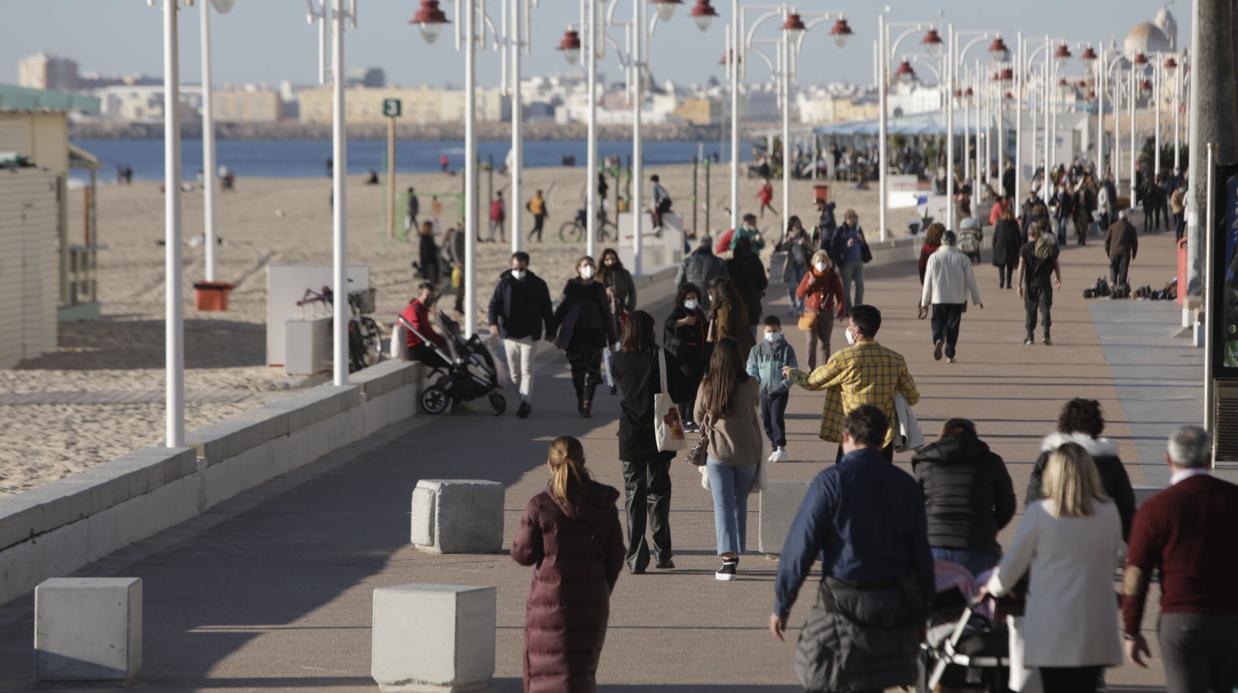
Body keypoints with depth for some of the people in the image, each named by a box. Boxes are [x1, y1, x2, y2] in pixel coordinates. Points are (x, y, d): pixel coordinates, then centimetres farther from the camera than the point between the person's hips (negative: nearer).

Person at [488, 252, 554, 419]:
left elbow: (546, 310, 7)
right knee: (514, 371, 9)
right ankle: (525, 402, 24)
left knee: (527, 370, -10)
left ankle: (526, 403, -12)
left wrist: (549, 331, 8)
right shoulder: (505, 283, 2)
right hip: (509, 334, 2)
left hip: (529, 335, -2)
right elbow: (494, 304, -2)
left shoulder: (538, 284, 1)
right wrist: (493, 323, -19)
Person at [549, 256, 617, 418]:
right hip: (573, 334, 0)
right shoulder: (571, 285, 5)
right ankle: (580, 399, 23)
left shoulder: (598, 288, 6)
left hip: (594, 334, 0)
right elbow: (561, 308, 6)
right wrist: (552, 331, 2)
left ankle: (587, 405, -6)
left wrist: (611, 337, 8)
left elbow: (606, 313, 9)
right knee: (577, 369, 6)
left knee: (592, 370, -6)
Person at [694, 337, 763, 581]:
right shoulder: (750, 385, -9)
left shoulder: (706, 386, -7)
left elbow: (698, 417, 7)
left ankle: (729, 558, -11)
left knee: (723, 505, 0)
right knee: (740, 503, 17)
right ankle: (736, 552, 26)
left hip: (718, 451, -1)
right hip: (747, 452, 1)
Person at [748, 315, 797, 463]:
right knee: (766, 420, 7)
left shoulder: (786, 349, -1)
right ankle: (775, 448, 17)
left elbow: (794, 370, -2)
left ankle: (781, 448, -7)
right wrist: (755, 381, -10)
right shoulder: (758, 349, 6)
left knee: (777, 418, -13)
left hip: (780, 391, -4)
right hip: (764, 390, 4)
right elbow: (752, 368, 6)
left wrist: (785, 383, -15)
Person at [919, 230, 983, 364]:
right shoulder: (963, 258, -3)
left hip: (938, 298, 0)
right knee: (953, 325, 8)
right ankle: (950, 354, 8)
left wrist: (924, 303, 7)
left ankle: (938, 339, -20)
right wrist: (977, 300, 11)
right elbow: (971, 281, 1)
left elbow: (928, 281, 0)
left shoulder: (934, 257, -3)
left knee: (938, 322, 11)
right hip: (957, 299, 0)